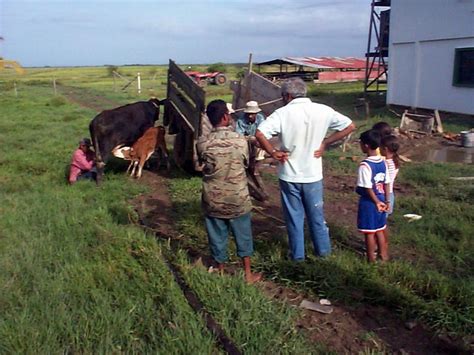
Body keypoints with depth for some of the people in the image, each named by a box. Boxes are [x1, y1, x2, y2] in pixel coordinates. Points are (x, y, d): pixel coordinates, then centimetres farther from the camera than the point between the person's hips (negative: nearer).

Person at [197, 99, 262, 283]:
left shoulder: (202, 143, -12)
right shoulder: (240, 140, -13)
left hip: (213, 200, 1)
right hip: (238, 199, 0)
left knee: (217, 238, 17)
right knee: (243, 237, 17)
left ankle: (221, 274, 32)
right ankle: (248, 275, 29)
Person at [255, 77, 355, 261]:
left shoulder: (283, 113, -14)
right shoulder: (323, 111, -5)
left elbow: (260, 134, -25)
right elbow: (350, 126, 2)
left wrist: (273, 152, -12)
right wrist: (325, 143, 2)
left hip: (289, 176, -2)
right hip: (313, 175, 2)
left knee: (294, 216, 13)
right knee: (316, 215, 19)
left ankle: (297, 254, 24)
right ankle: (323, 250, 32)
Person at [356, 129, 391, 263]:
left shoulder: (365, 165, -21)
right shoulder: (383, 162, 1)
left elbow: (368, 187, -21)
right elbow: (386, 183, 5)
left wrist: (376, 202, -11)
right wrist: (386, 201, 12)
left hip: (369, 202, -7)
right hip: (380, 200, 7)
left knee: (369, 232, 6)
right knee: (379, 230, 18)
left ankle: (371, 260, 17)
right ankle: (384, 256, 29)